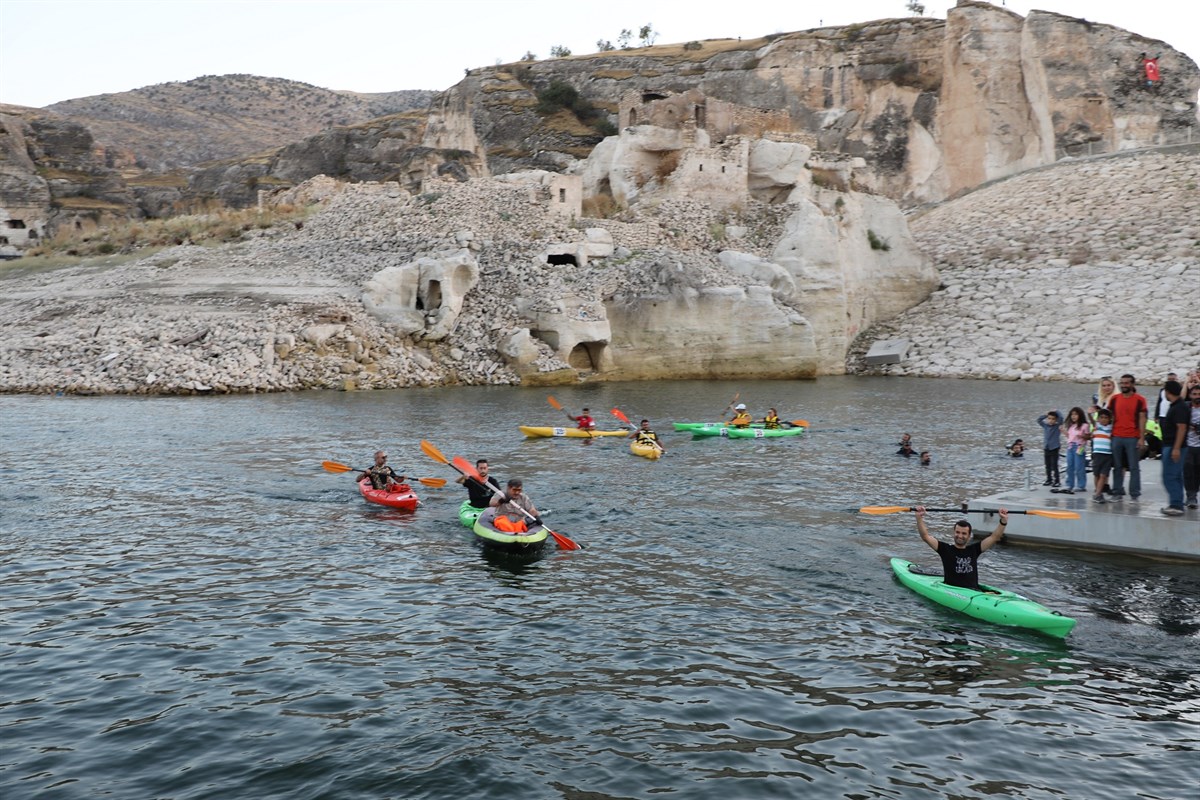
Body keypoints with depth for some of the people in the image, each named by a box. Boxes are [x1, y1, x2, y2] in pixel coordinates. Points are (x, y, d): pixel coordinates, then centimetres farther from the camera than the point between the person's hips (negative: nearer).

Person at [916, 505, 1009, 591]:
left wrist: (1003, 521, -2)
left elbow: (994, 537, 11)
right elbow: (925, 536, -2)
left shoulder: (973, 550, 14)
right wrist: (919, 517, -15)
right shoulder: (946, 549, 6)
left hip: (974, 591, 3)